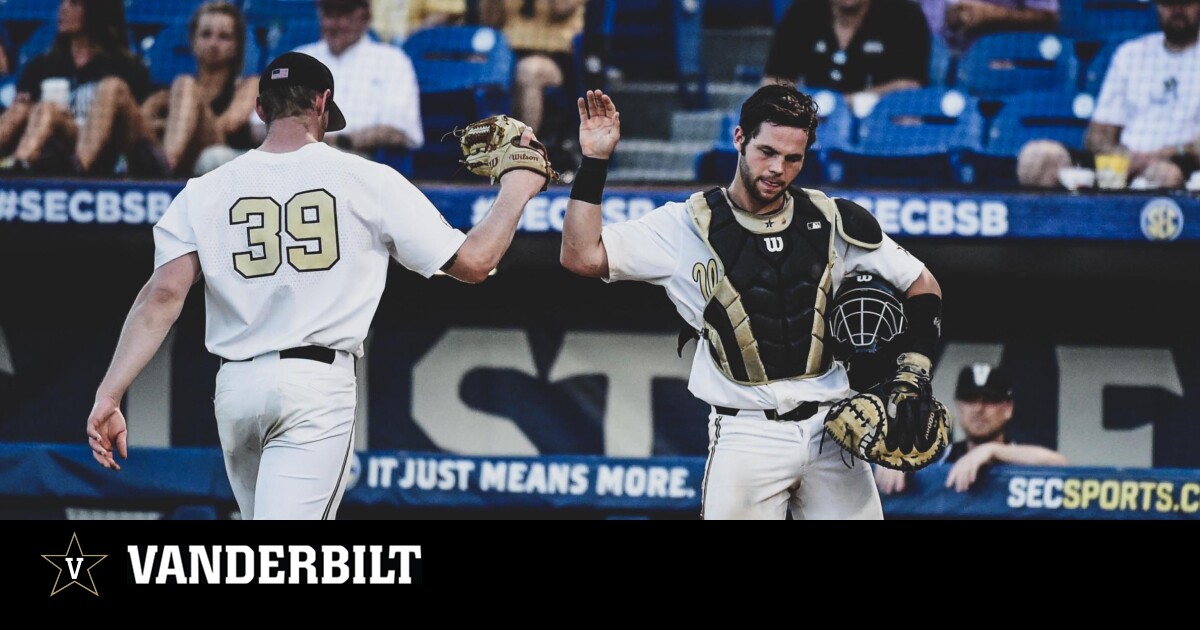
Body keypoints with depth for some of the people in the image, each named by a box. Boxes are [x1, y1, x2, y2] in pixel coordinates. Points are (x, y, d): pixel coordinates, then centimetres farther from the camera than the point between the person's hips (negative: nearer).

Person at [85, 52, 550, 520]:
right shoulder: (367, 181, 0)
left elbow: (163, 295, -6)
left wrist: (109, 397, -7)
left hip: (235, 391, 4)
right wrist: (517, 191, 19)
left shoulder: (205, 192, 5)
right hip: (316, 387, -4)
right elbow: (472, 262, 3)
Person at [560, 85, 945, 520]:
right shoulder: (688, 227, -1)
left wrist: (913, 374, 0)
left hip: (831, 430, 2)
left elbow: (922, 285, 13)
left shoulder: (831, 222, 5)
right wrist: (594, 162, -14)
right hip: (747, 435, -2)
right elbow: (583, 257, -9)